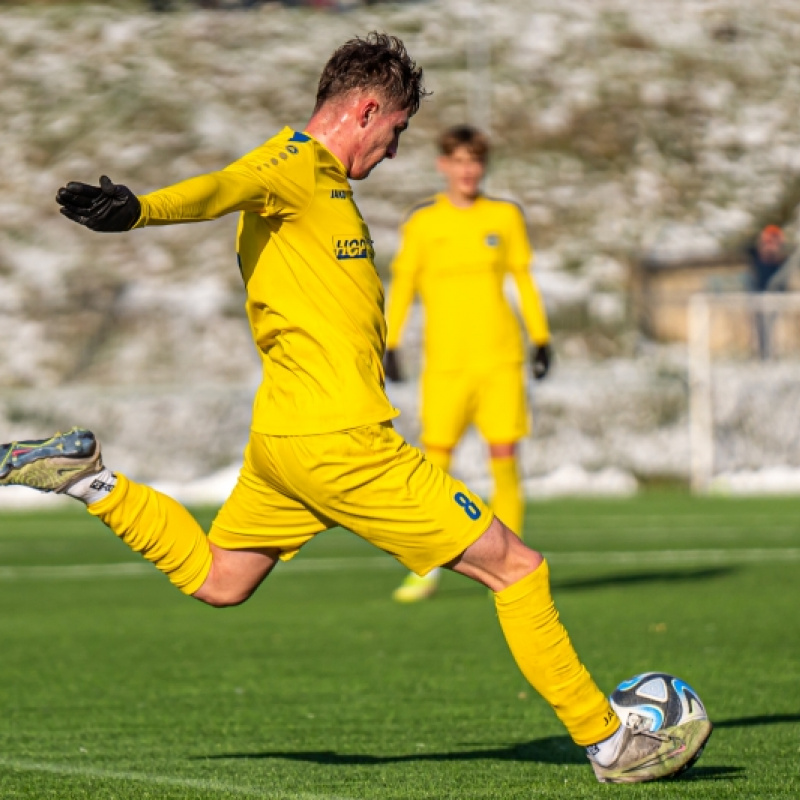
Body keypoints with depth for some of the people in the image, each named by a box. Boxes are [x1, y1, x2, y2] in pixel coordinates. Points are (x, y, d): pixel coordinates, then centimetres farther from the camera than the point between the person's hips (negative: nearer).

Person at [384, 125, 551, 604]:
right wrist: (391, 344, -2)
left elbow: (524, 280, 13)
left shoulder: (505, 217, 7)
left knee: (504, 455, -4)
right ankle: (428, 569, 3)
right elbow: (403, 282, 6)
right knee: (436, 457, -6)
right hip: (445, 361, -1)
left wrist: (541, 339, 10)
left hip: (500, 357, 1)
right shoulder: (422, 222, 4)